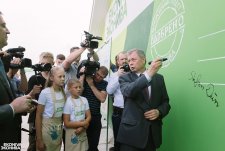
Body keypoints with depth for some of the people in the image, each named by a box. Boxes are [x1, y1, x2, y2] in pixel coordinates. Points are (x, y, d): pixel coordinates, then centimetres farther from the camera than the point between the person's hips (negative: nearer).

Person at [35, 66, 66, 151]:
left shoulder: (64, 92, -1)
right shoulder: (45, 93, -17)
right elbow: (38, 116, -13)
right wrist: (39, 139, -13)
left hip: (59, 128, 5)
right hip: (47, 127, -5)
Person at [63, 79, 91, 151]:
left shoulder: (84, 100, -3)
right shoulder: (68, 102, -16)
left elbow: (88, 116, 1)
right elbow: (66, 123, -16)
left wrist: (82, 127, -14)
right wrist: (83, 123, -16)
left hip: (83, 132, 5)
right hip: (72, 133, -4)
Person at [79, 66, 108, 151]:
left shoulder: (104, 84, 3)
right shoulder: (85, 78, -1)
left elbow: (102, 99, -10)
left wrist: (91, 84, -12)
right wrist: (82, 75, -15)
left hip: (95, 117, 2)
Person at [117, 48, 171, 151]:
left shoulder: (158, 78, 7)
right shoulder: (125, 78, -2)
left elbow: (165, 102, 10)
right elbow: (128, 91, -24)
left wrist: (159, 112, -11)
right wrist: (149, 73, -31)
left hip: (153, 132, 3)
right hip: (131, 131, -2)